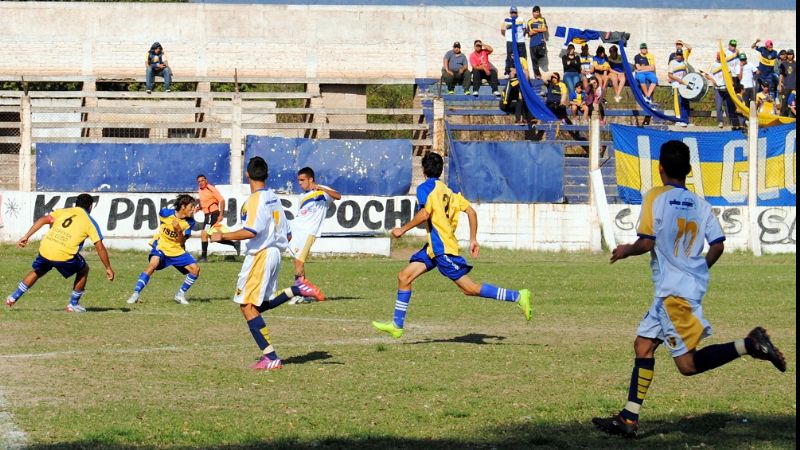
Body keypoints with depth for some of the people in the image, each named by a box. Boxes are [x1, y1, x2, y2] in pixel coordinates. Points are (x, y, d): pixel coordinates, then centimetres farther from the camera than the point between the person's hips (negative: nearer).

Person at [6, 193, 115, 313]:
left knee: (37, 271, 32)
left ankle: (13, 297, 30)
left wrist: (26, 236, 3)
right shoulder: (90, 222, 10)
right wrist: (108, 268, 12)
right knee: (83, 270, 24)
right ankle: (73, 304, 25)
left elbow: (42, 220, 4)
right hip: (65, 255, -4)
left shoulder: (63, 211, 19)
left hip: (45, 250, 4)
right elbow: (100, 247, 5)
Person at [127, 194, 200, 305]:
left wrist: (178, 231, -28)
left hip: (177, 250, 3)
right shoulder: (166, 213, -15)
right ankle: (135, 294, -28)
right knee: (153, 264, -32)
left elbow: (181, 242, -12)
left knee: (195, 269, -9)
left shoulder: (189, 222, -10)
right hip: (161, 246, -3)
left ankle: (180, 295, 9)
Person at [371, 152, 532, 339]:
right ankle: (397, 325, 7)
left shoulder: (425, 188, -8)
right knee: (404, 277, 7)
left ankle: (517, 296, -8)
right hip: (434, 247, 10)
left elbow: (425, 213, -23)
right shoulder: (447, 190, 16)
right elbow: (471, 211, 12)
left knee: (470, 288, -9)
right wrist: (473, 239, 16)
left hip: (442, 248, -10)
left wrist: (403, 229, -14)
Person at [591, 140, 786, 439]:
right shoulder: (700, 204, 9)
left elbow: (646, 242, -14)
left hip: (674, 291, -8)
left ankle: (749, 345, -23)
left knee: (688, 364, -9)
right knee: (643, 344, 13)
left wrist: (626, 250, 7)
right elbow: (718, 245, 5)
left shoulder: (656, 197, -8)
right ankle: (628, 419, 13)